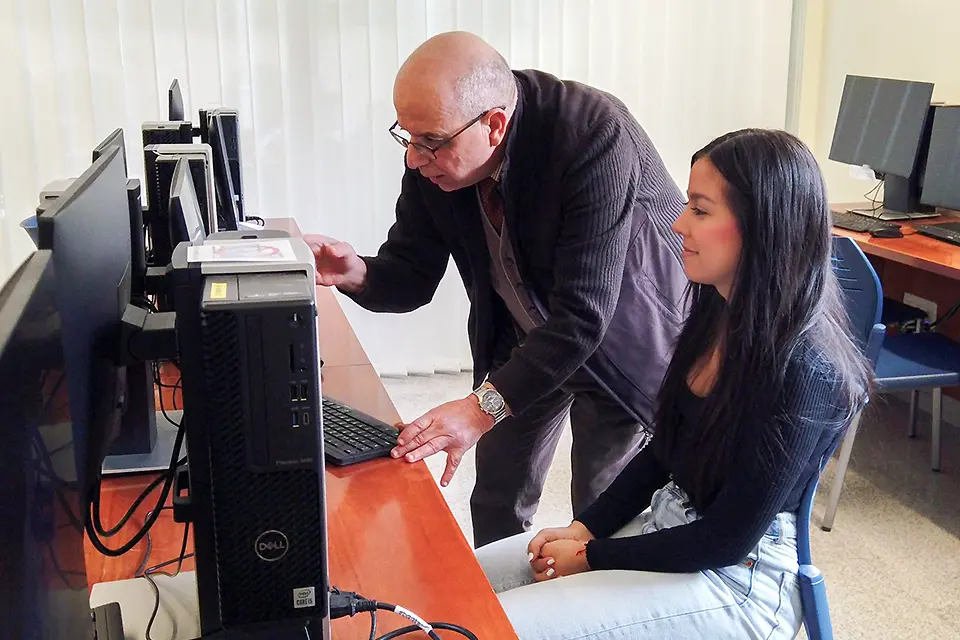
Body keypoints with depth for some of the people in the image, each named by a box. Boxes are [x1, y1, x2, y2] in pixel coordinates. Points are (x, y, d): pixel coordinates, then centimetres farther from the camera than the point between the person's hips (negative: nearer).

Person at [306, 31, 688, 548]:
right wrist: (357, 275, -30)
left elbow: (584, 312, -37)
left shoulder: (596, 138, -34)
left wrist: (484, 407, -41)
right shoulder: (435, 152, -16)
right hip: (523, 337, 5)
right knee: (497, 503, 13)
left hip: (623, 337, -5)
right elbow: (414, 274, -7)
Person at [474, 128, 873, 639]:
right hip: (667, 530, 8)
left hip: (736, 579, -7)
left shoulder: (802, 371, -25)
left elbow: (727, 540, -21)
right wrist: (583, 529, 0)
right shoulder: (717, 314, 0)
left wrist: (592, 556, -13)